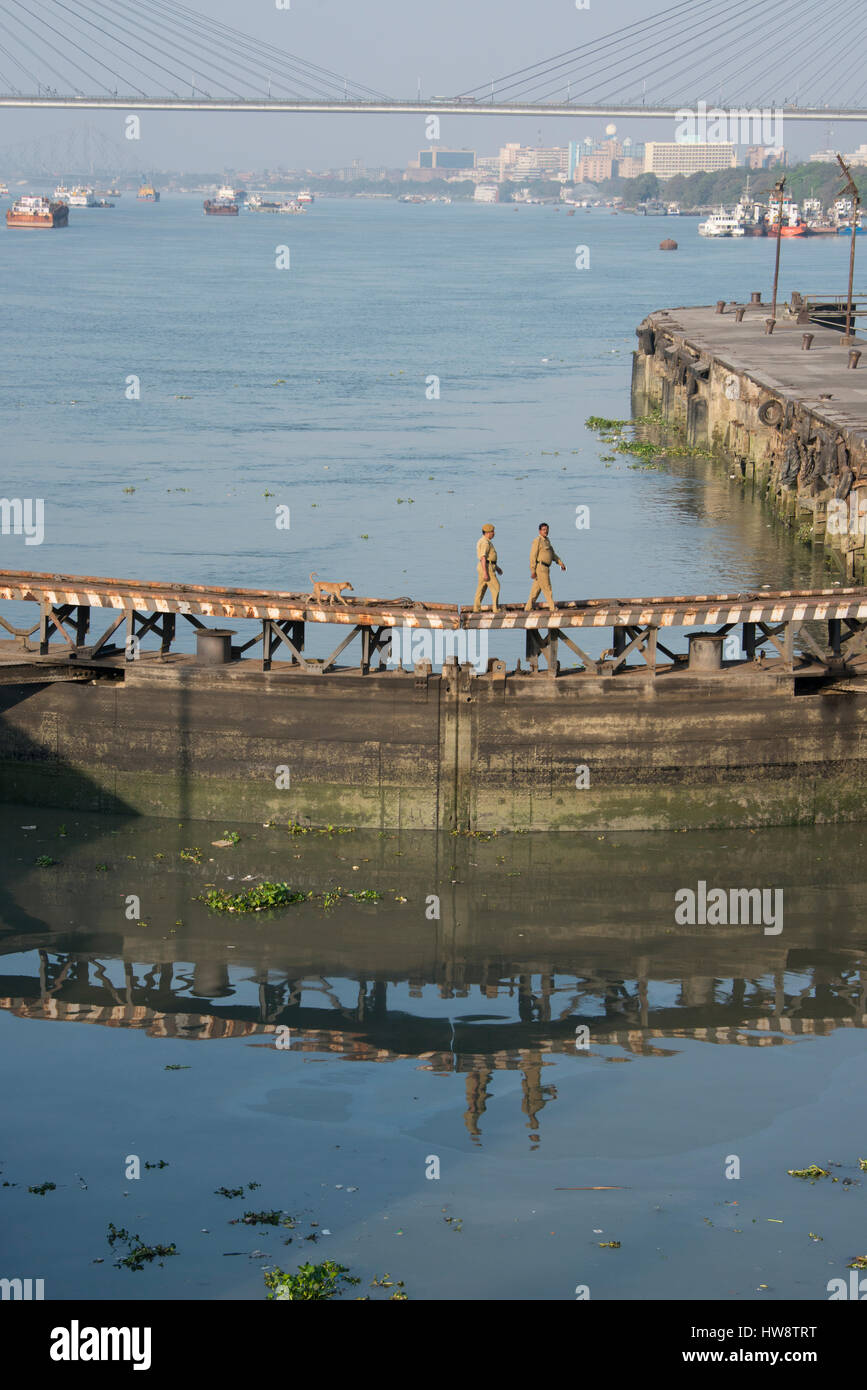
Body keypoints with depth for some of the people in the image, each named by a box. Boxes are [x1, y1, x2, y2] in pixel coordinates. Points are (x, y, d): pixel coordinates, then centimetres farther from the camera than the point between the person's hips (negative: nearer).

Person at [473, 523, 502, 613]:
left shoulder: (483, 541, 17)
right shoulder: (485, 542, -17)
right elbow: (483, 558, -23)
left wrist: (496, 567, 28)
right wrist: (485, 573, -26)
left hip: (483, 567, 10)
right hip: (487, 567, -10)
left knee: (481, 588, 9)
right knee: (495, 587, -5)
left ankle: (476, 609, 8)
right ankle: (495, 609, -6)